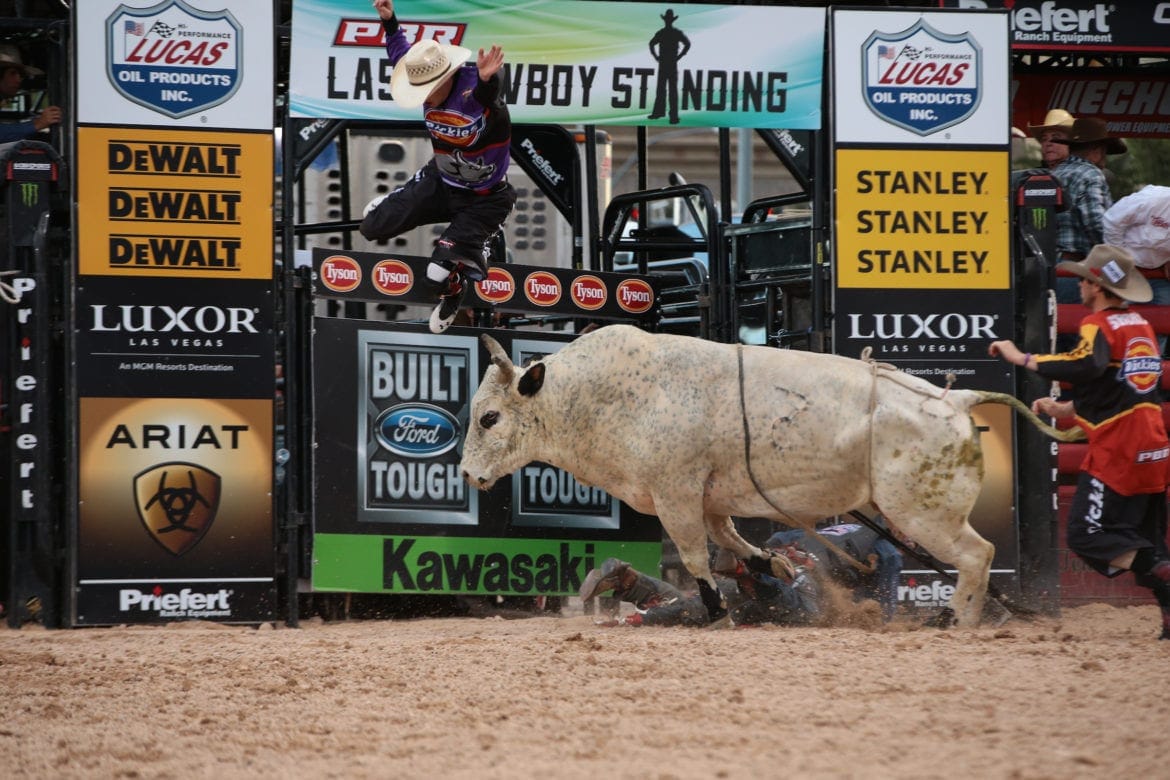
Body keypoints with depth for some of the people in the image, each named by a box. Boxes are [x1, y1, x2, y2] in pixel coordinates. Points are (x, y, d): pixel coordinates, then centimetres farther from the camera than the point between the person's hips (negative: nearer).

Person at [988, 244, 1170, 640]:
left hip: (1117, 452, -9)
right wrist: (1065, 409, 26)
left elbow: (1088, 365, -31)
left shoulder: (1100, 324, -9)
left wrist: (1023, 359, -25)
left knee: (1086, 534, -8)